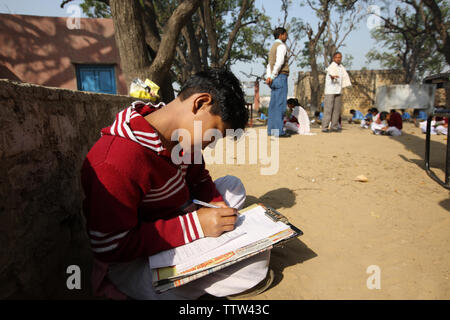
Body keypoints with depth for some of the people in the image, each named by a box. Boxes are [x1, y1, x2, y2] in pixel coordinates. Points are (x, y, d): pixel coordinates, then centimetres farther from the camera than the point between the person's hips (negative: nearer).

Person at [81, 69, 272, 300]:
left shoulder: (181, 137, -6)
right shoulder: (115, 162, -32)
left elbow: (199, 181, 8)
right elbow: (110, 248, -28)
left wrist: (215, 205, -13)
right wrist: (195, 224, -31)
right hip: (133, 260, -8)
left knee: (232, 185, 11)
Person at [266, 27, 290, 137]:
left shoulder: (273, 47, 24)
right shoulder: (281, 46, -5)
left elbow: (269, 64, 15)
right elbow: (279, 62, -18)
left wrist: (268, 77, 1)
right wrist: (273, 76, -15)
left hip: (275, 78, 9)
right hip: (281, 77, -9)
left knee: (273, 104, 7)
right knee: (280, 104, -11)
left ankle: (271, 129, 8)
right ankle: (278, 130, -13)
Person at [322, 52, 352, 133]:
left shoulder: (341, 67, 15)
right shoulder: (331, 67, -8)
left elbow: (345, 76, 32)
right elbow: (331, 73, -30)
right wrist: (333, 76, -51)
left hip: (338, 91, 7)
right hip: (330, 91, -7)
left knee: (337, 109, 7)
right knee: (328, 109, -10)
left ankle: (334, 126, 14)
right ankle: (324, 127, -9)